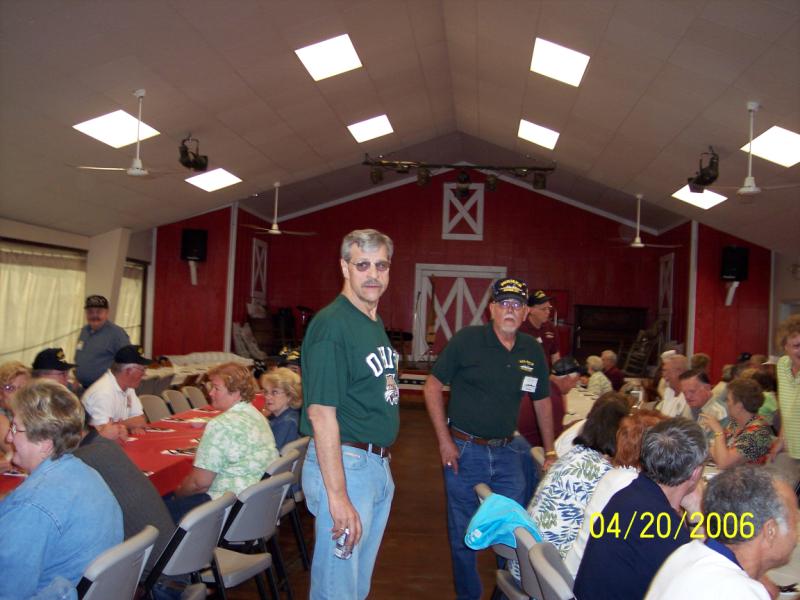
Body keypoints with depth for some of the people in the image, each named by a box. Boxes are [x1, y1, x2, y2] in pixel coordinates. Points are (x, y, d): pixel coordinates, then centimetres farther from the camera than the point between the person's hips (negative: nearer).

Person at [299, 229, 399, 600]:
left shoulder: (376, 324, 11)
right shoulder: (331, 324, -17)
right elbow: (321, 413, -23)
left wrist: (380, 461, 14)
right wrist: (337, 496, -25)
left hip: (379, 466, 9)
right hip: (344, 463, -9)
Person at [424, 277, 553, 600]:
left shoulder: (533, 350, 3)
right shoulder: (466, 340, -10)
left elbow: (542, 401, 15)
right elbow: (432, 385, -6)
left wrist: (550, 451, 16)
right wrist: (444, 440, -10)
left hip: (506, 453, 4)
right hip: (464, 451, -3)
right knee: (463, 533, 9)